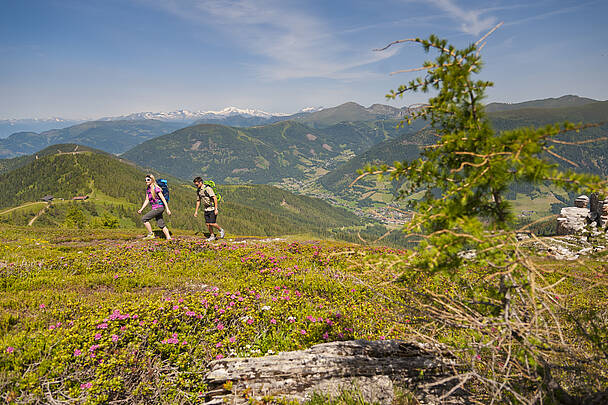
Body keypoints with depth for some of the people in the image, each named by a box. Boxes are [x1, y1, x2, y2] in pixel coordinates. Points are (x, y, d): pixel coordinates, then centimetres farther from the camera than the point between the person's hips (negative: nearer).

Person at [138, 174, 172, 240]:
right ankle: (168, 238, 10)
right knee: (161, 225, 8)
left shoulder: (156, 188, -12)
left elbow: (163, 199, -14)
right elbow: (147, 200, 16)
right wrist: (141, 209, 9)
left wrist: (167, 209, -17)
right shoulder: (148, 189, 12)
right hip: (155, 208, 9)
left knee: (144, 218, -11)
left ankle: (151, 234, -2)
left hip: (159, 207, -9)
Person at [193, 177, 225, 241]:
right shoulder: (198, 191, 7)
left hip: (212, 208, -8)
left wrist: (216, 209, -23)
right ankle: (212, 236, 17)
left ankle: (221, 230, 11)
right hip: (206, 209, 8)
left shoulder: (208, 189, -18)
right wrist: (196, 211, 17)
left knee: (212, 223, -12)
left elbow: (215, 198, -20)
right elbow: (198, 201, 17)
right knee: (207, 224, 5)